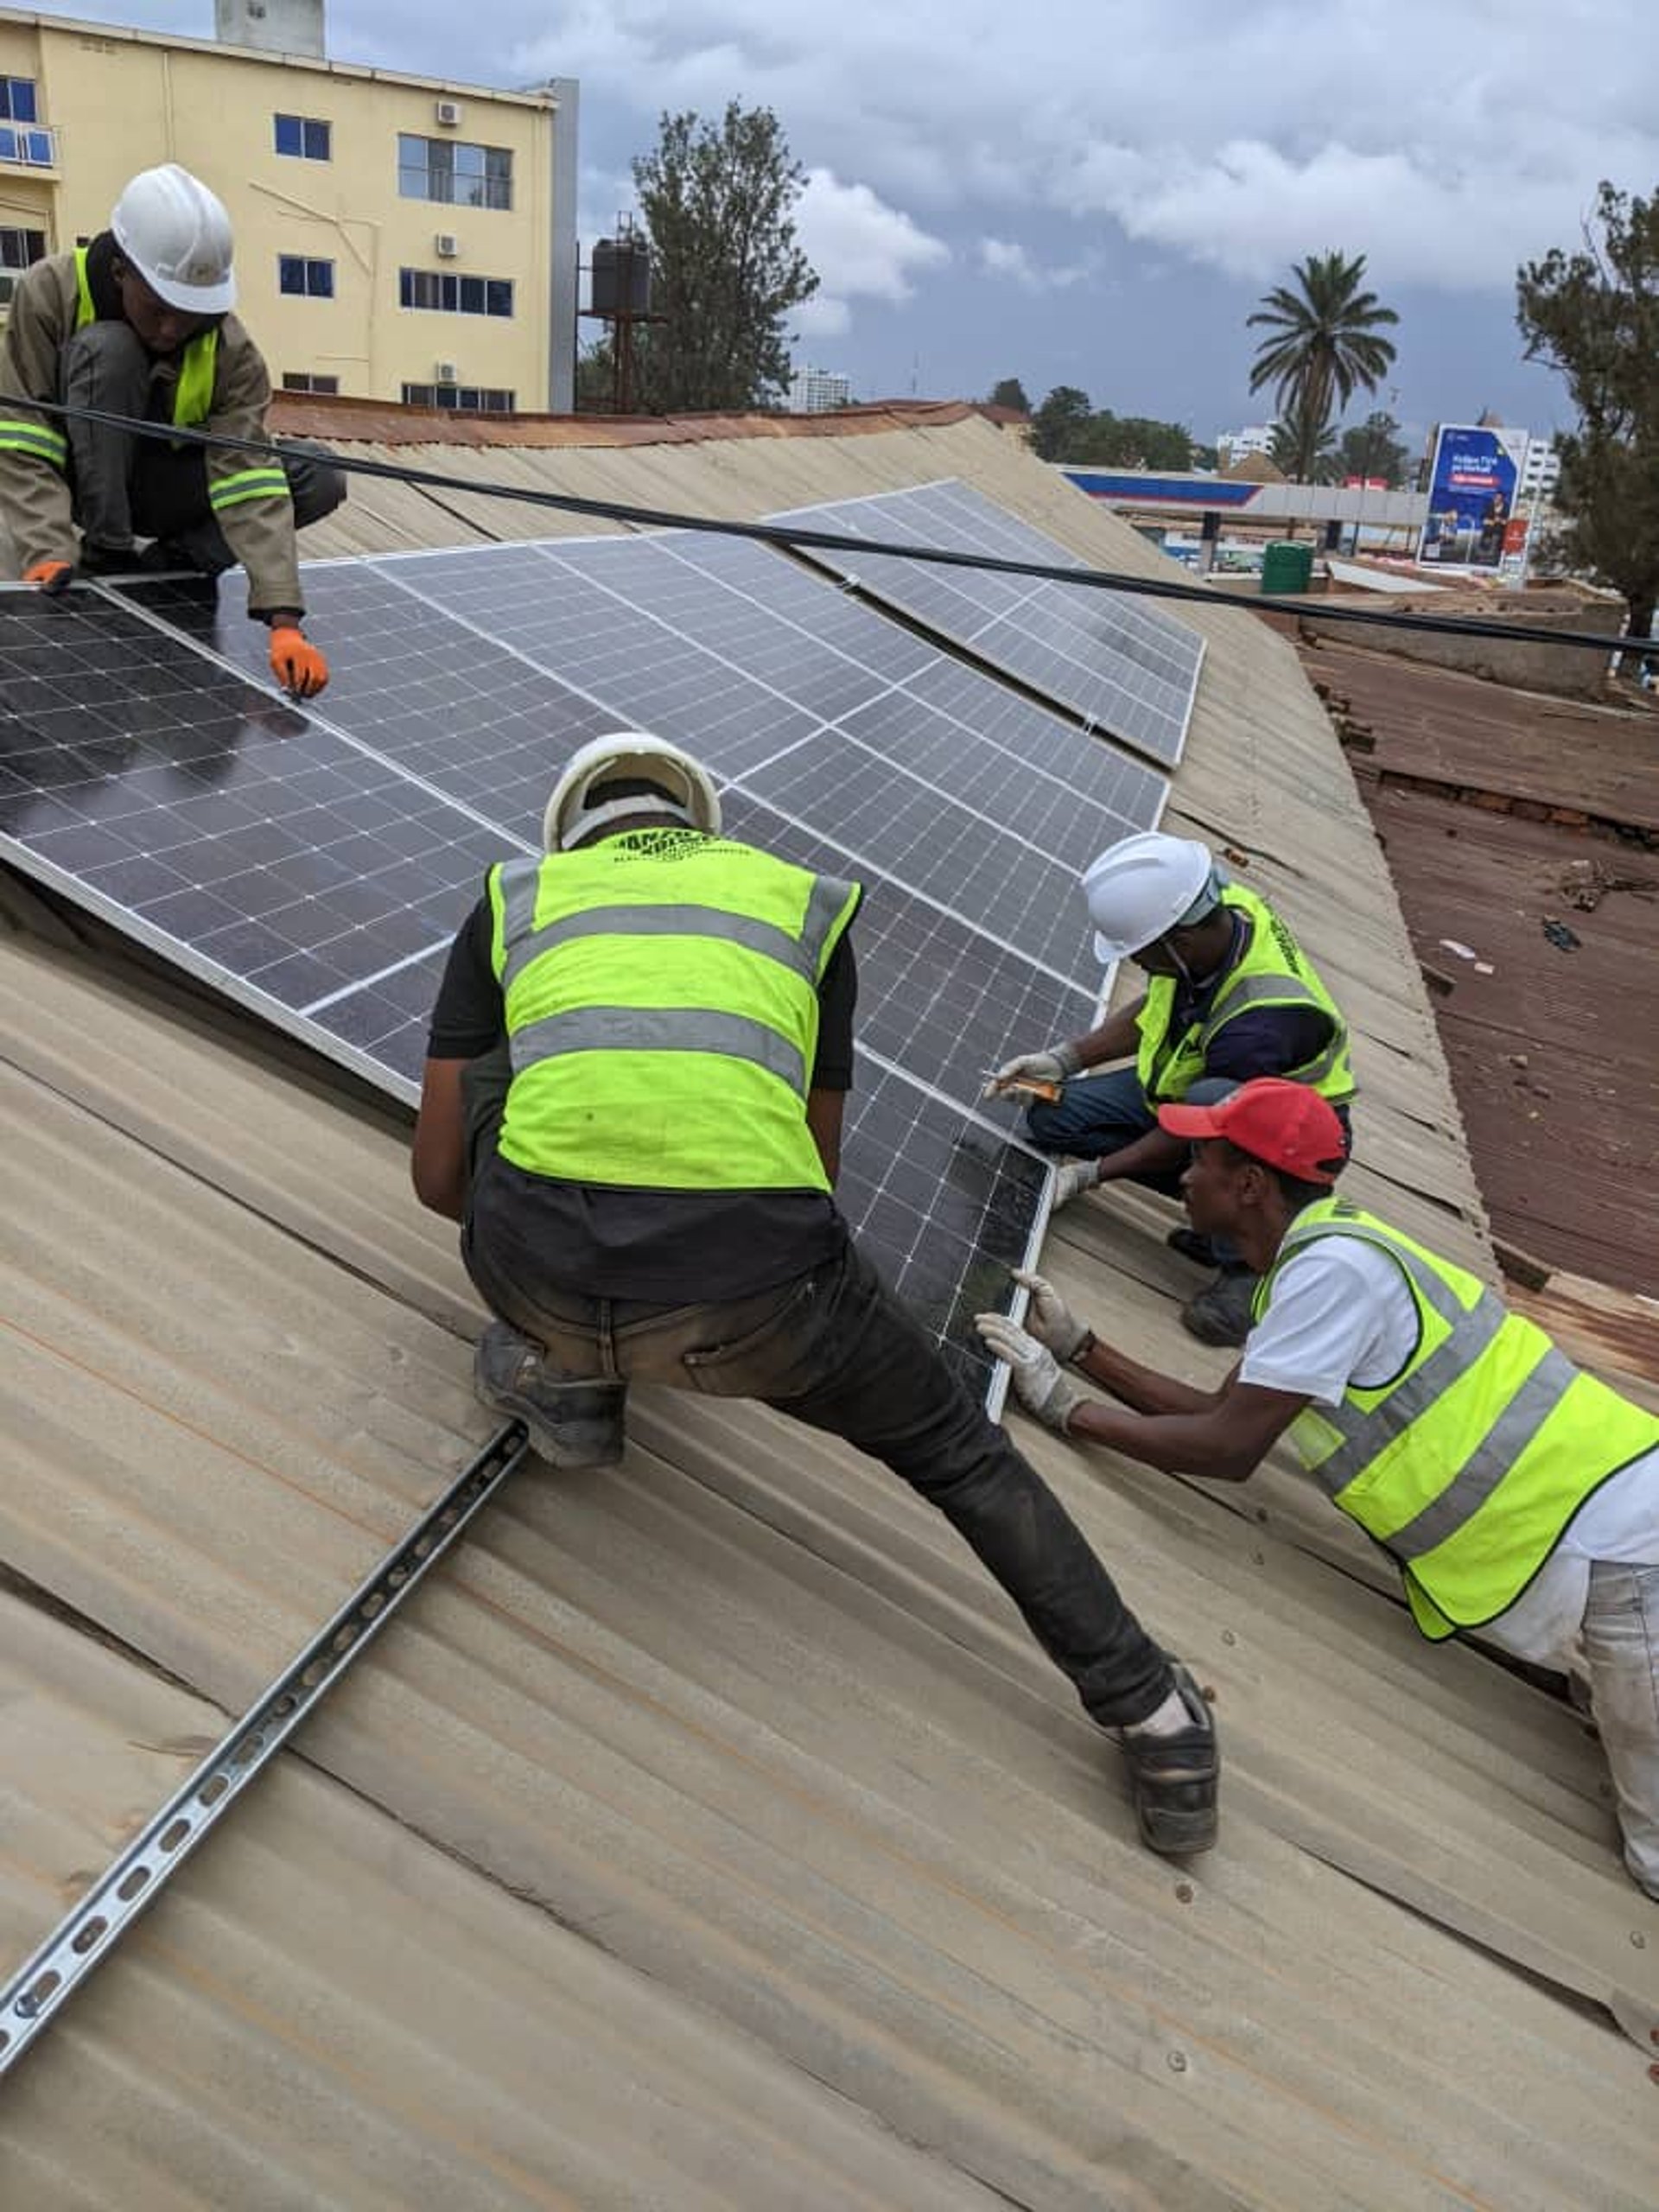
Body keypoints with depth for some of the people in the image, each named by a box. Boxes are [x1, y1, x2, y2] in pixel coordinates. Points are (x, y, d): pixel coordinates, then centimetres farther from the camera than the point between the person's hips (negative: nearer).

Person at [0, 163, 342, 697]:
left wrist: (285, 622, -43)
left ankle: (173, 562, -7)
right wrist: (48, 553, -43)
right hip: (80, 480, -2)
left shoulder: (230, 349, -21)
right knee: (108, 349, -31)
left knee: (322, 480, -19)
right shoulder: (49, 293, -23)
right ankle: (107, 554, -23)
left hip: (161, 485, 2)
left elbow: (248, 476, -31)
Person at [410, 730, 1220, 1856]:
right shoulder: (804, 900, 25)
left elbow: (438, 1177, 22)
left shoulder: (517, 898, 24)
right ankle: (1159, 1724, 31)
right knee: (957, 1446, 27)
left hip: (541, 1263, 1)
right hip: (750, 1286, 0)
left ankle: (566, 1379, 28)